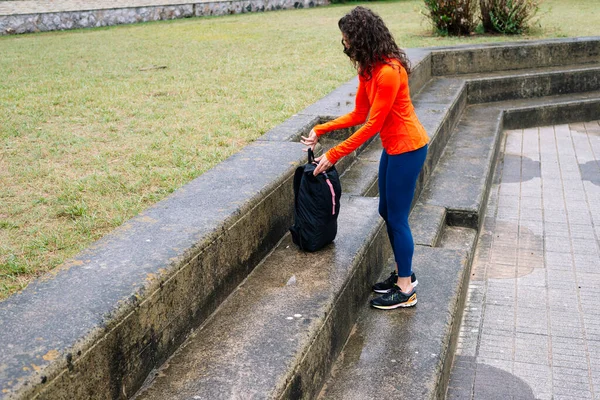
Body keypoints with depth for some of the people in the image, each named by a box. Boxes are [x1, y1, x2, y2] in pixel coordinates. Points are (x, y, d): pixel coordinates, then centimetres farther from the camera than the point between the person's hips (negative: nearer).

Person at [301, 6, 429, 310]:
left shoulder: (388, 72, -26)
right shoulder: (368, 68, 4)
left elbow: (372, 125, -24)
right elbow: (359, 114, 8)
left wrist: (333, 156, -20)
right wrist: (321, 130, 2)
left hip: (407, 147, -9)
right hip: (392, 146, 9)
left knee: (397, 217, -1)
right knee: (387, 211, 16)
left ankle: (406, 290, 13)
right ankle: (403, 272, 32)